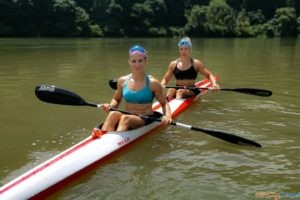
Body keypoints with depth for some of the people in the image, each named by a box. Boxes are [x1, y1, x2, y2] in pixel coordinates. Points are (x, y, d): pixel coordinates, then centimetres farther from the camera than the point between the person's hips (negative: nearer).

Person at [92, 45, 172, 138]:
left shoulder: (153, 83, -3)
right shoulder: (122, 81, 7)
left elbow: (164, 103, 4)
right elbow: (116, 100, 20)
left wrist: (167, 115, -16)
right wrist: (110, 106, -3)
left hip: (146, 120, -3)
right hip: (128, 117, 3)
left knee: (125, 118, -34)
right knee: (113, 114, -30)